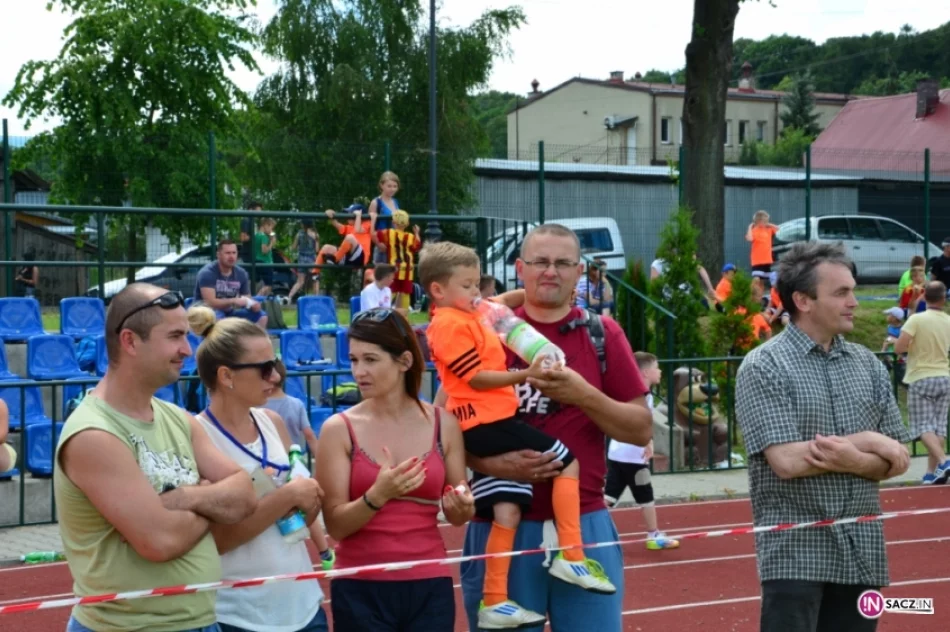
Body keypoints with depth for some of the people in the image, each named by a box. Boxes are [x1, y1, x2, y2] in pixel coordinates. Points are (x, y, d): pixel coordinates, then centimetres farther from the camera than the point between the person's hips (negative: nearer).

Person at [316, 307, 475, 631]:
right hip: (361, 590, -2)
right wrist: (377, 495, -26)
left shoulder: (443, 424, 2)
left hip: (429, 586, 2)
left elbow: (457, 516, 11)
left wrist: (462, 507, -11)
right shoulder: (339, 429, -5)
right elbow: (335, 525, -9)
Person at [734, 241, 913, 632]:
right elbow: (787, 461, -18)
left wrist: (855, 462, -14)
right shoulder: (763, 367, -8)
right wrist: (866, 441, -10)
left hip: (862, 554, 5)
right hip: (796, 554, -5)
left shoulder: (868, 365, 9)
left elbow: (898, 460, 7)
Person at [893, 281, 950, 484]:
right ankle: (932, 472, 9)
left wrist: (913, 346, 3)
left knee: (923, 426, -3)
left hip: (921, 379, -4)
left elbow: (898, 347, -17)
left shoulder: (916, 319, -13)